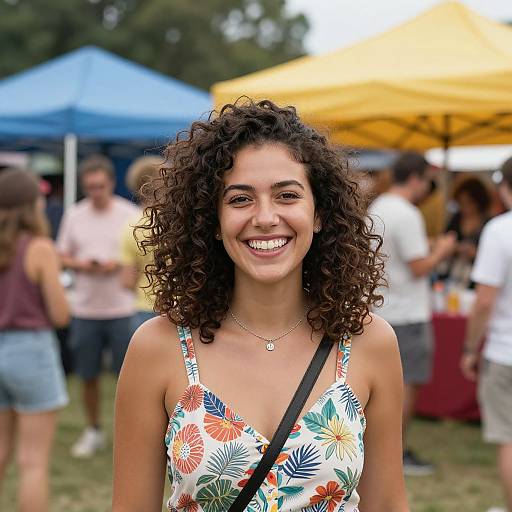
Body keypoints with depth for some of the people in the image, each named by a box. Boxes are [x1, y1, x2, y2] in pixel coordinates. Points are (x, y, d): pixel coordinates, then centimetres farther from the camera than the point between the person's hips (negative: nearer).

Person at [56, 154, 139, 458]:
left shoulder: (130, 214, -2)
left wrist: (118, 265, -16)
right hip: (85, 309, 3)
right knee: (88, 375, 9)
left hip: (122, 308, -2)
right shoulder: (74, 216, 6)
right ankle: (94, 430, 24)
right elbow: (62, 256, 11)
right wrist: (80, 264, -10)